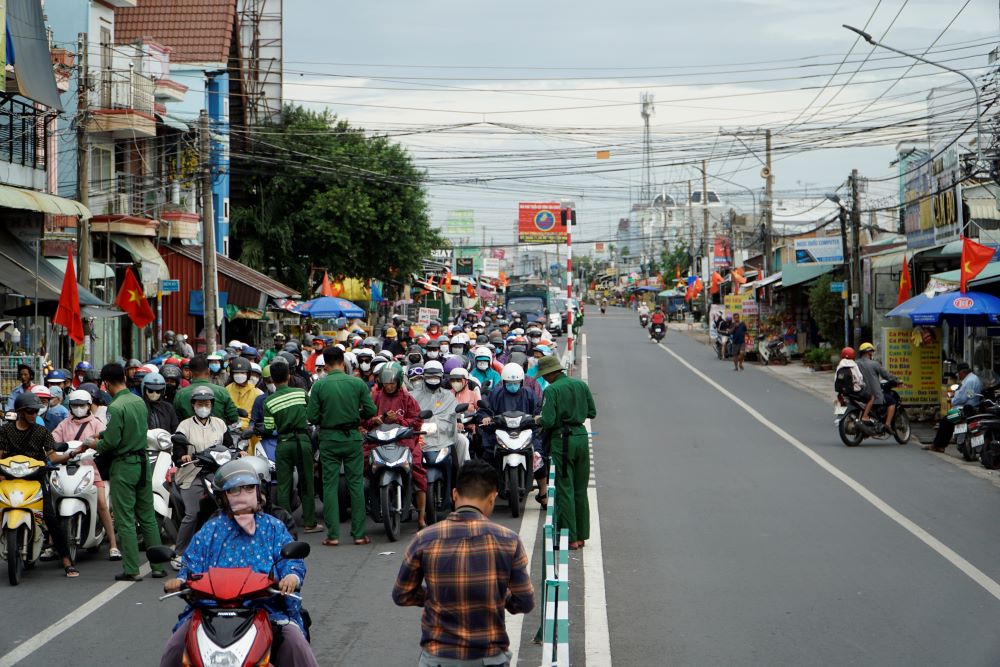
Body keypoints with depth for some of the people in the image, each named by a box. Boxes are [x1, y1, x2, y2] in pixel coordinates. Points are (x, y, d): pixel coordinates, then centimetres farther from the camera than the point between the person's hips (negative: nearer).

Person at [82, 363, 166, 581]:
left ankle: (131, 569, 0)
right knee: (148, 517, 12)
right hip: (143, 462, 7)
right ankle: (158, 565, 14)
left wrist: (95, 444, 0)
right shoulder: (139, 401, 7)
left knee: (126, 520, -1)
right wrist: (102, 435, 22)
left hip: (124, 465, -7)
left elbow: (111, 442, -19)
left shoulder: (115, 407, -17)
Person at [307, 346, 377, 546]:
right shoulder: (358, 383, -5)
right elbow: (371, 411, -3)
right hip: (353, 437, 1)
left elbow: (312, 417, -7)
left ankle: (333, 535, 3)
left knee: (330, 486, 5)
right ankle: (359, 533, 6)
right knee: (356, 484, 6)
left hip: (329, 439, 0)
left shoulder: (319, 386, -7)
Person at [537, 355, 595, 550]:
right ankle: (581, 535, 18)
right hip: (581, 437, 6)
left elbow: (548, 421, -16)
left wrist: (539, 420, 5)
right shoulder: (581, 385, 7)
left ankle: (570, 538, -1)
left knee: (565, 490, -1)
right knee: (581, 490, 13)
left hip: (562, 441, -6)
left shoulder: (551, 390, -11)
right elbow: (592, 412, 12)